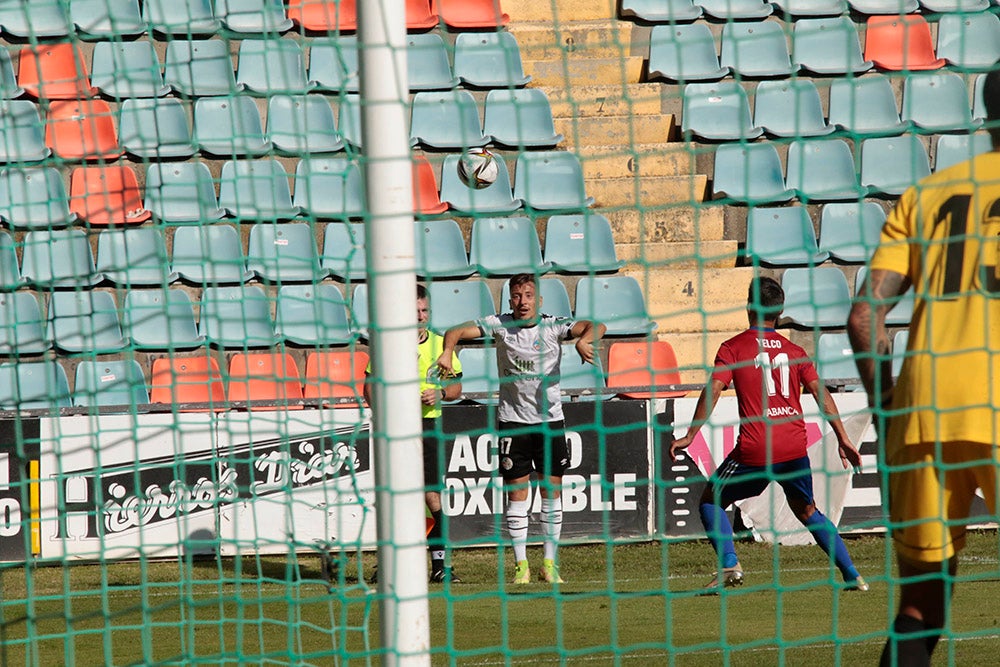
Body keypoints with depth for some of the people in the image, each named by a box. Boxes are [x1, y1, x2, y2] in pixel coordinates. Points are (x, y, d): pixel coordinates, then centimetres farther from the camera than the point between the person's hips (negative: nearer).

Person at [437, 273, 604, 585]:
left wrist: (584, 339, -41)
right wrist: (448, 352, -29)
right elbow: (457, 331, -8)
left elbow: (596, 327, -19)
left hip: (550, 421, 0)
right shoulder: (500, 325, -4)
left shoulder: (554, 326, -7)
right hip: (512, 422, 0)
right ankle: (521, 565, 6)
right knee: (517, 494, 0)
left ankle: (550, 563, 12)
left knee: (552, 492, 3)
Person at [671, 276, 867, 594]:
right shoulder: (794, 351, 12)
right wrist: (843, 439, 9)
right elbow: (821, 392, 7)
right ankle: (851, 574, 14)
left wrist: (689, 436, -7)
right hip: (795, 447, 4)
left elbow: (713, 390, -8)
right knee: (807, 510, 23)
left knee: (711, 501, 14)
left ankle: (729, 564, -6)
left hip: (755, 450, -4)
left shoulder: (733, 348, 2)